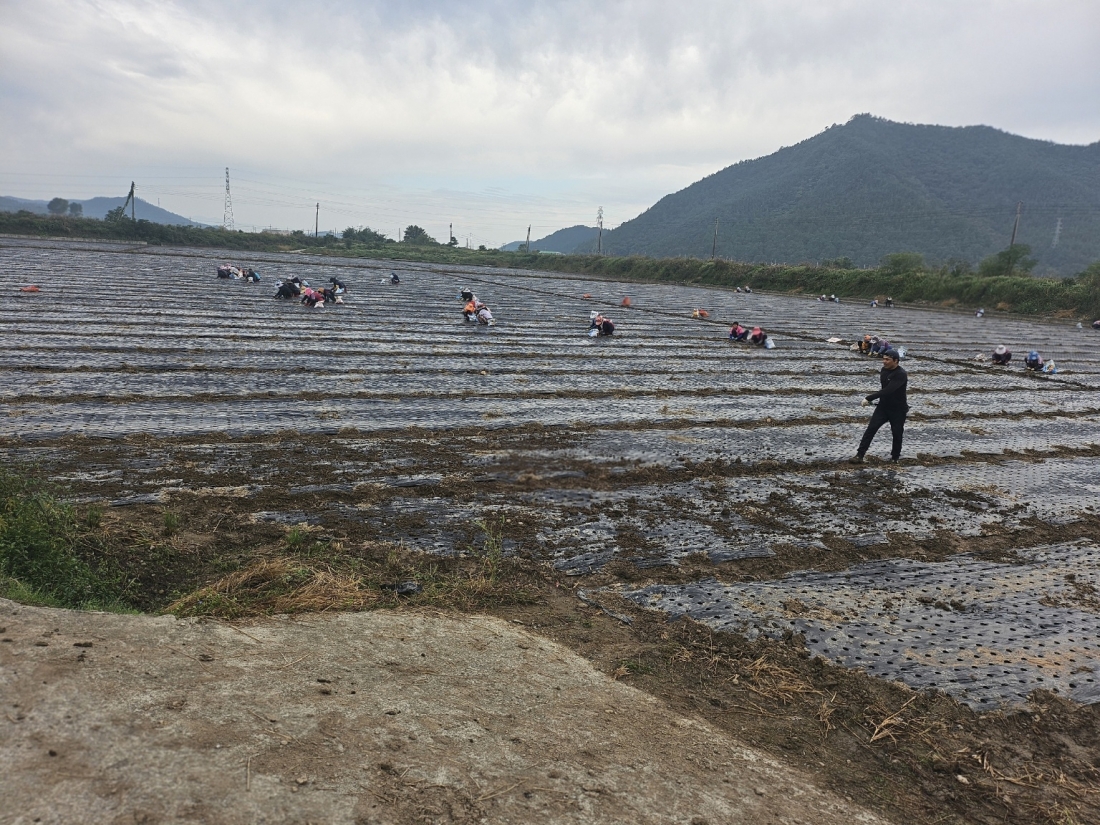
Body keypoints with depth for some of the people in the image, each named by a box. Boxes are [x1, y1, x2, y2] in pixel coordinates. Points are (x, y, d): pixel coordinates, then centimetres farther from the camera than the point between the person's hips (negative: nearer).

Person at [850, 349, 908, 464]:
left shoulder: (900, 374, -23)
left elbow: (887, 390, -33)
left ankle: (895, 458, 26)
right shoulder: (884, 370, 1)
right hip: (883, 407, 6)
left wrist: (869, 398, -35)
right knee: (871, 429, -7)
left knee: (897, 434, 6)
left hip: (898, 410, -6)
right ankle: (859, 456, -11)